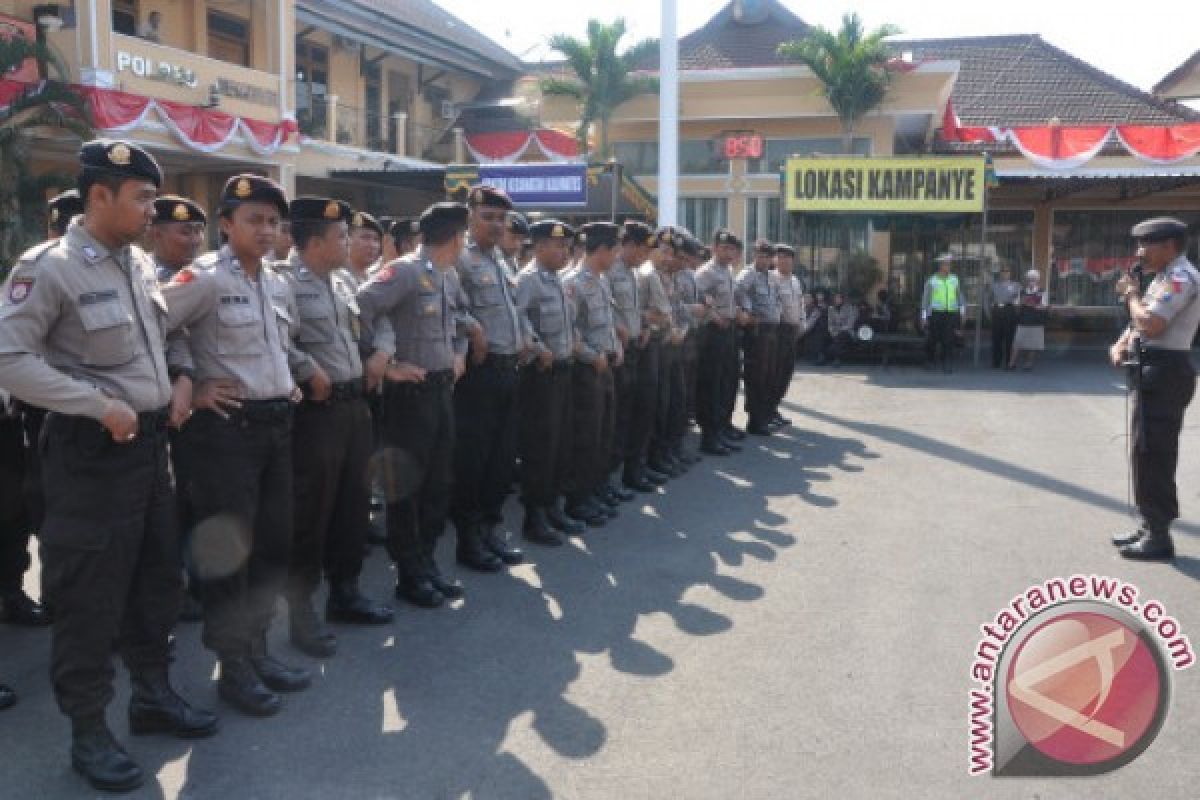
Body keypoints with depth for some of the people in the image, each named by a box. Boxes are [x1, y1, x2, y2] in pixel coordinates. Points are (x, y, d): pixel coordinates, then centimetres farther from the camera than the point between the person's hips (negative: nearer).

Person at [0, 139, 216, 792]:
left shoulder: (141, 264, 8)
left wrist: (180, 381, 4)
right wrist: (100, 404, -21)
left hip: (150, 440, 8)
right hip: (91, 451, -8)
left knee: (158, 574, 17)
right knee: (90, 592, 3)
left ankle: (153, 694, 35)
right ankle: (89, 730, 19)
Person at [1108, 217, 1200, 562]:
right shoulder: (1165, 277, 17)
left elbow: (1150, 324, -26)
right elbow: (1140, 321, 19)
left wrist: (1130, 293, -10)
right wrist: (1120, 344, 0)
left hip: (1165, 373, -10)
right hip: (1153, 371, 10)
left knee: (1151, 454, -6)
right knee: (1147, 453, 16)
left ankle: (1159, 537, 0)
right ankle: (1150, 526, 25)